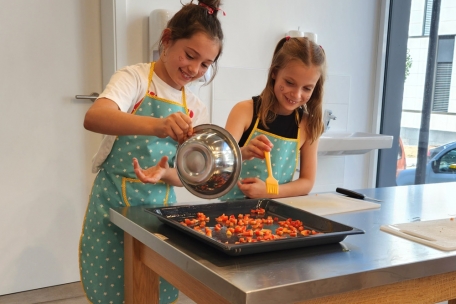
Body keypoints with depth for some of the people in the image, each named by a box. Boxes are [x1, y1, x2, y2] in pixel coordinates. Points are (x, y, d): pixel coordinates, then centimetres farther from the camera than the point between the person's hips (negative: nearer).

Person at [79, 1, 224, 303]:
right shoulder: (135, 77, -9)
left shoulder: (196, 109, 5)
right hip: (114, 206, -4)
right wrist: (156, 125, -47)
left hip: (160, 208, 4)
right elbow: (93, 118, -30)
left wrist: (164, 173, -17)